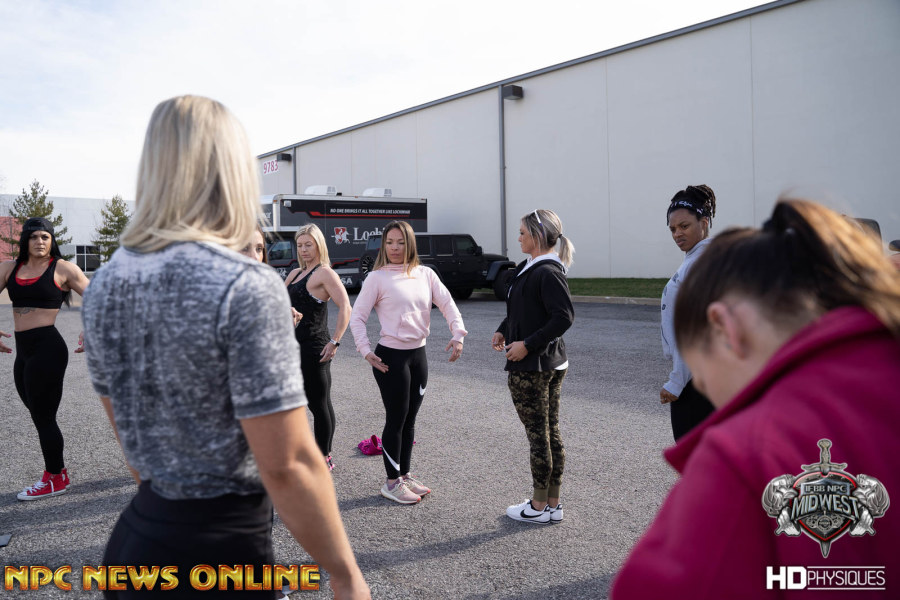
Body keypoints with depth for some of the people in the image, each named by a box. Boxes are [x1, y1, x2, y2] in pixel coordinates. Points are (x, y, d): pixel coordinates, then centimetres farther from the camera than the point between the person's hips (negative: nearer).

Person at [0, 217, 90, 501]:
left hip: (47, 349, -6)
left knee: (43, 416, 1)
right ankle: (58, 470, 32)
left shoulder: (62, 268, -4)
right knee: (40, 415, 16)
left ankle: (55, 478, 17)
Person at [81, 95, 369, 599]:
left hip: (134, 534, 7)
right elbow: (286, 466, -22)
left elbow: (127, 427, 12)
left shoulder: (105, 284, 0)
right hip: (221, 548, -6)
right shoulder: (247, 286, -22)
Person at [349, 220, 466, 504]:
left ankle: (405, 475, 28)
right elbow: (357, 317, -7)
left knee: (409, 420, 14)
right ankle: (391, 482, 14)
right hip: (391, 356, -5)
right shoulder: (377, 277, -7)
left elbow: (447, 304, 2)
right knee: (396, 420, 1)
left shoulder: (425, 274, 6)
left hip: (419, 354, 5)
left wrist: (458, 334, -13)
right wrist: (366, 351, -16)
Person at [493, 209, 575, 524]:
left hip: (531, 368, -10)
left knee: (538, 434, 1)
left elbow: (564, 317, -25)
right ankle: (553, 503, 25)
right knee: (551, 433, 14)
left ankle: (539, 507, 14)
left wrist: (527, 345, -22)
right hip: (552, 365, 10)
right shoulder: (529, 268, 12)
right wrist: (503, 330, 9)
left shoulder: (547, 273, -18)